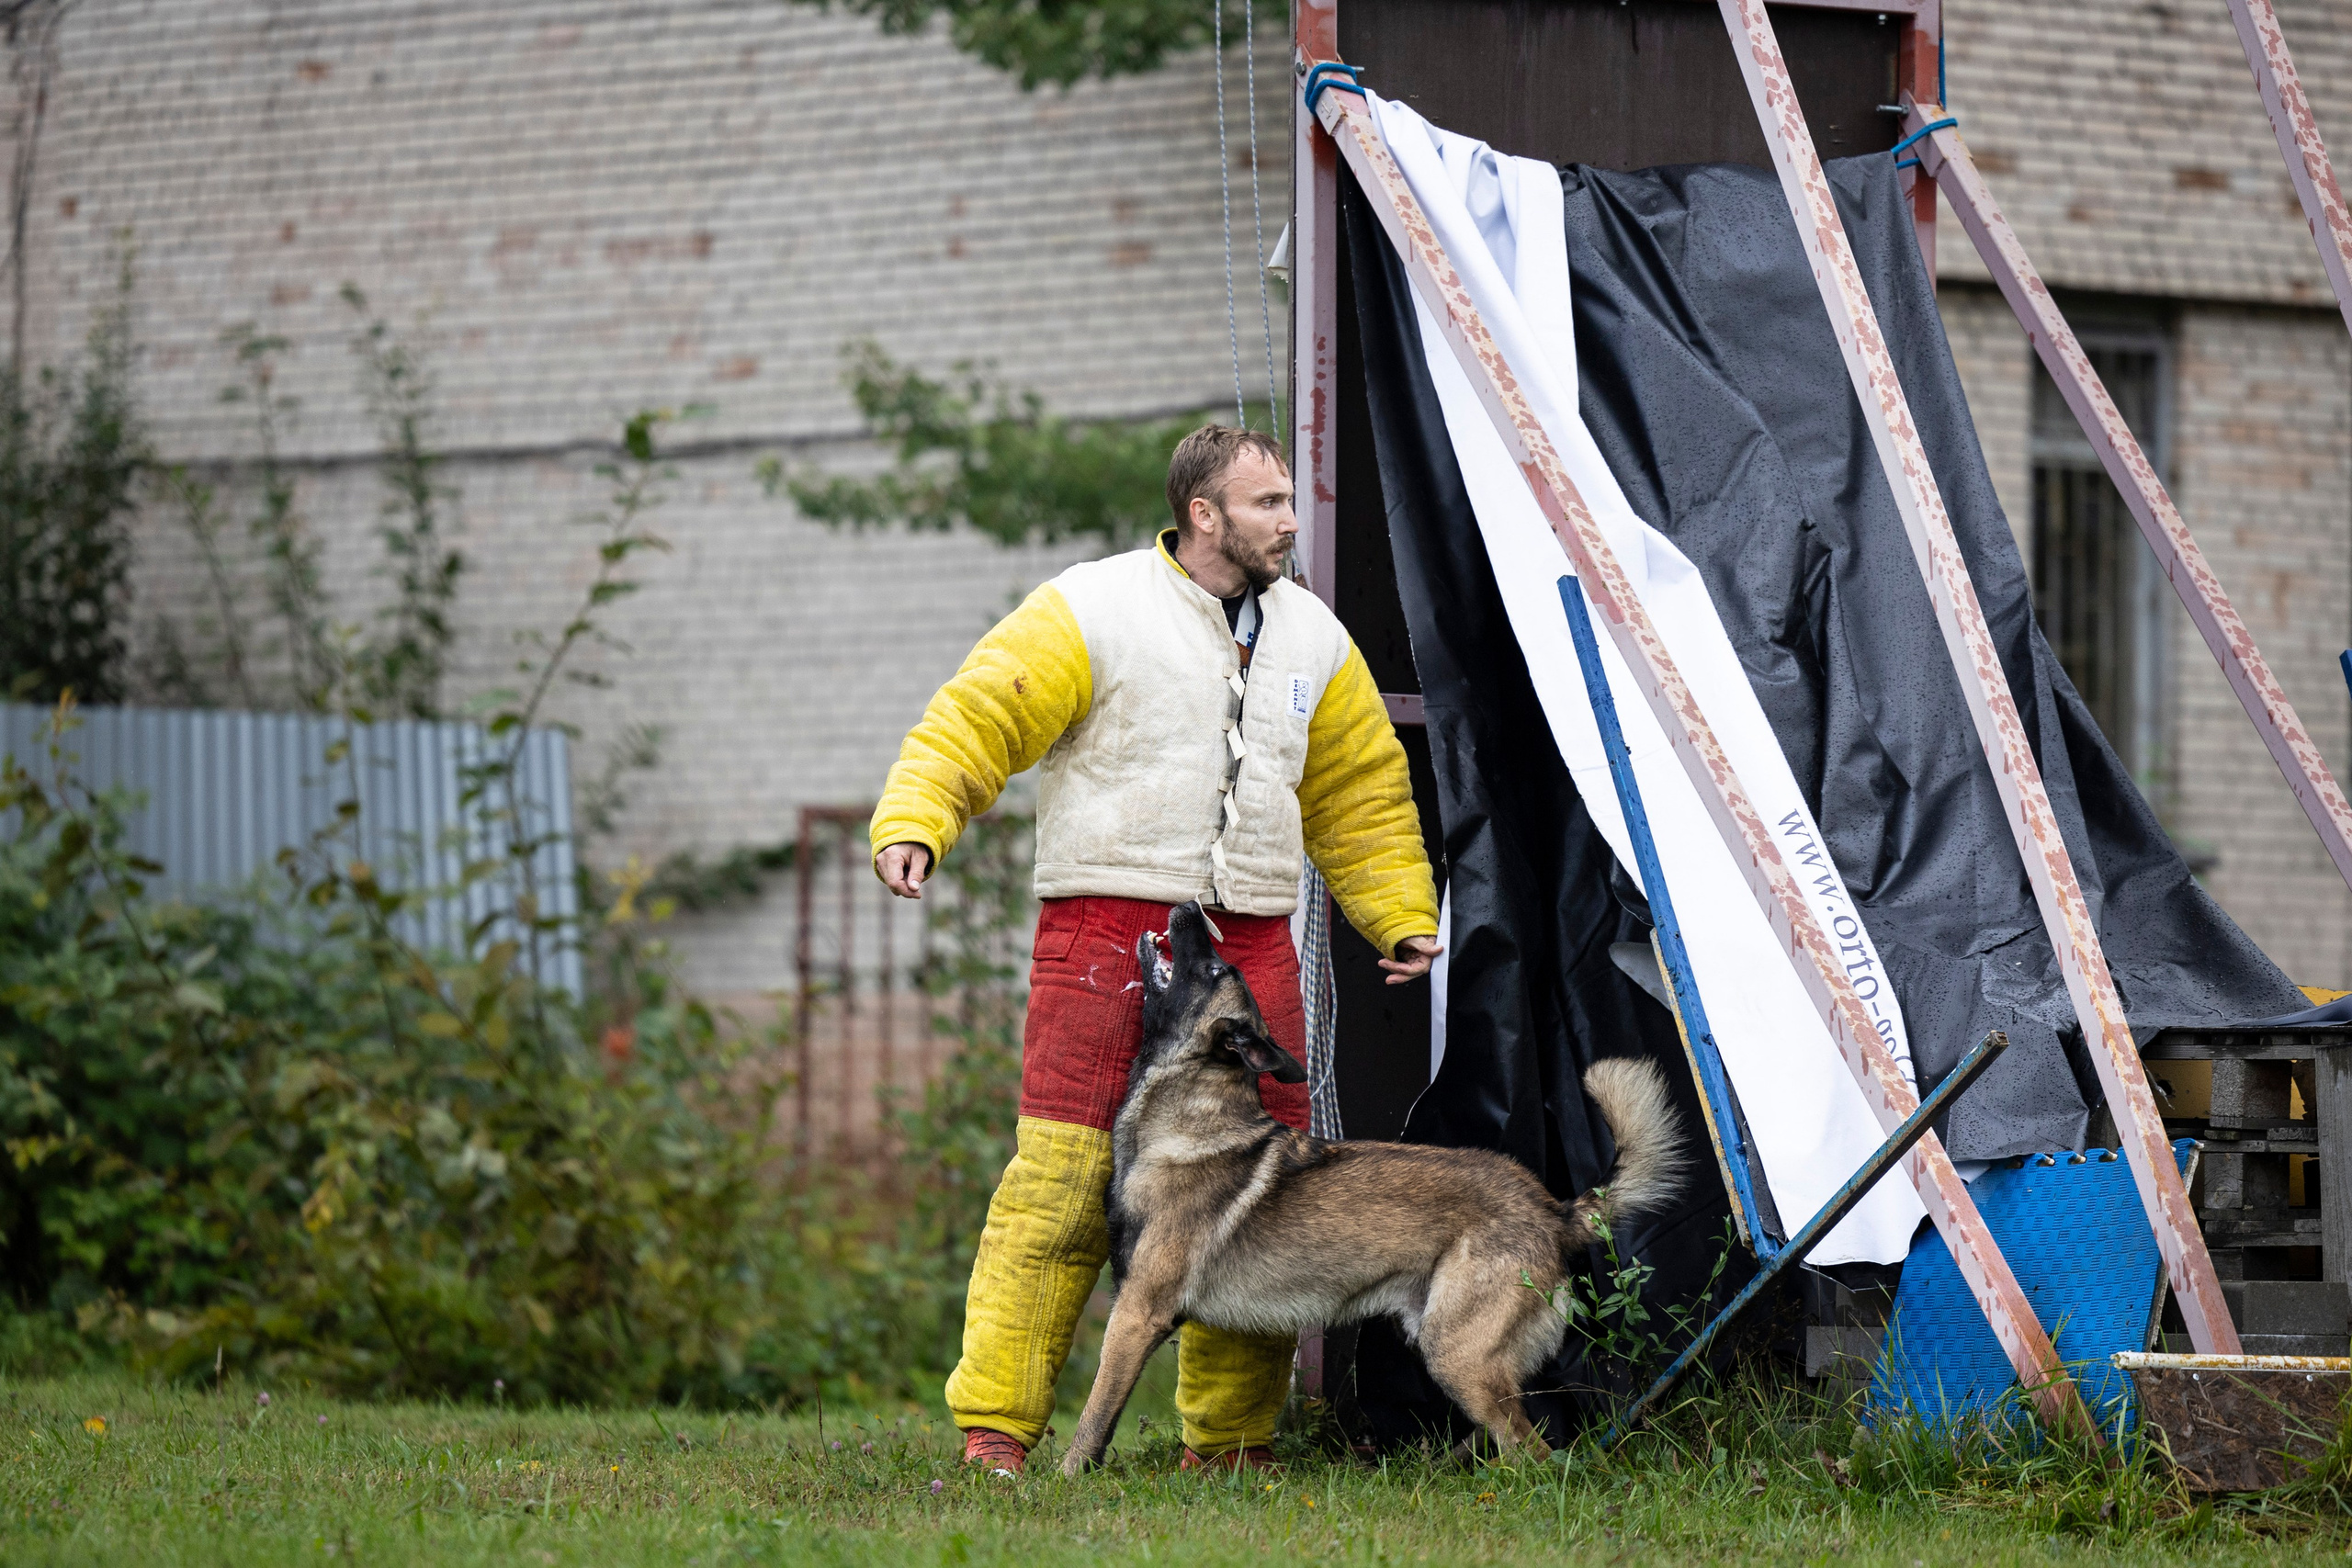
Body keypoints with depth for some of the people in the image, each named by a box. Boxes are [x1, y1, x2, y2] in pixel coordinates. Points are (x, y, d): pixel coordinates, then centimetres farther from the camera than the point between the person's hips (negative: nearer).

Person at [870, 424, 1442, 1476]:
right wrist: (913, 821, -22)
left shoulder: (1312, 639, 15)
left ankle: (1230, 1441, 15)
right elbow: (973, 719, -7)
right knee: (1061, 1182, -12)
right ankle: (993, 1432, -11)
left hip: (1251, 944, 6)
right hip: (1104, 926, -6)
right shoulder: (1092, 612, -3)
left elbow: (1361, 794, 26)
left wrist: (1402, 916, 23)